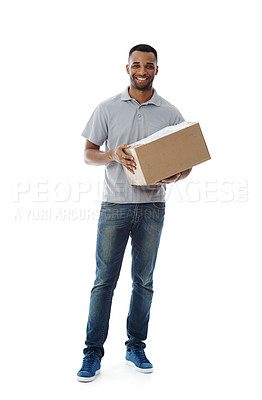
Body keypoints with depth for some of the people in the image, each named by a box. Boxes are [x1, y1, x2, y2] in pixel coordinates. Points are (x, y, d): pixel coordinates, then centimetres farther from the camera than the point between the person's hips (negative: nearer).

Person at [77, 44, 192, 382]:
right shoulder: (108, 109, 4)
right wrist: (113, 155, -16)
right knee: (104, 280, 2)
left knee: (143, 280, 10)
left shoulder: (170, 113, 5)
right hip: (114, 205, -1)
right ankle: (93, 353, 13)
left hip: (152, 207, 1)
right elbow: (88, 153, 5)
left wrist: (175, 176, -17)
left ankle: (136, 348, 24)